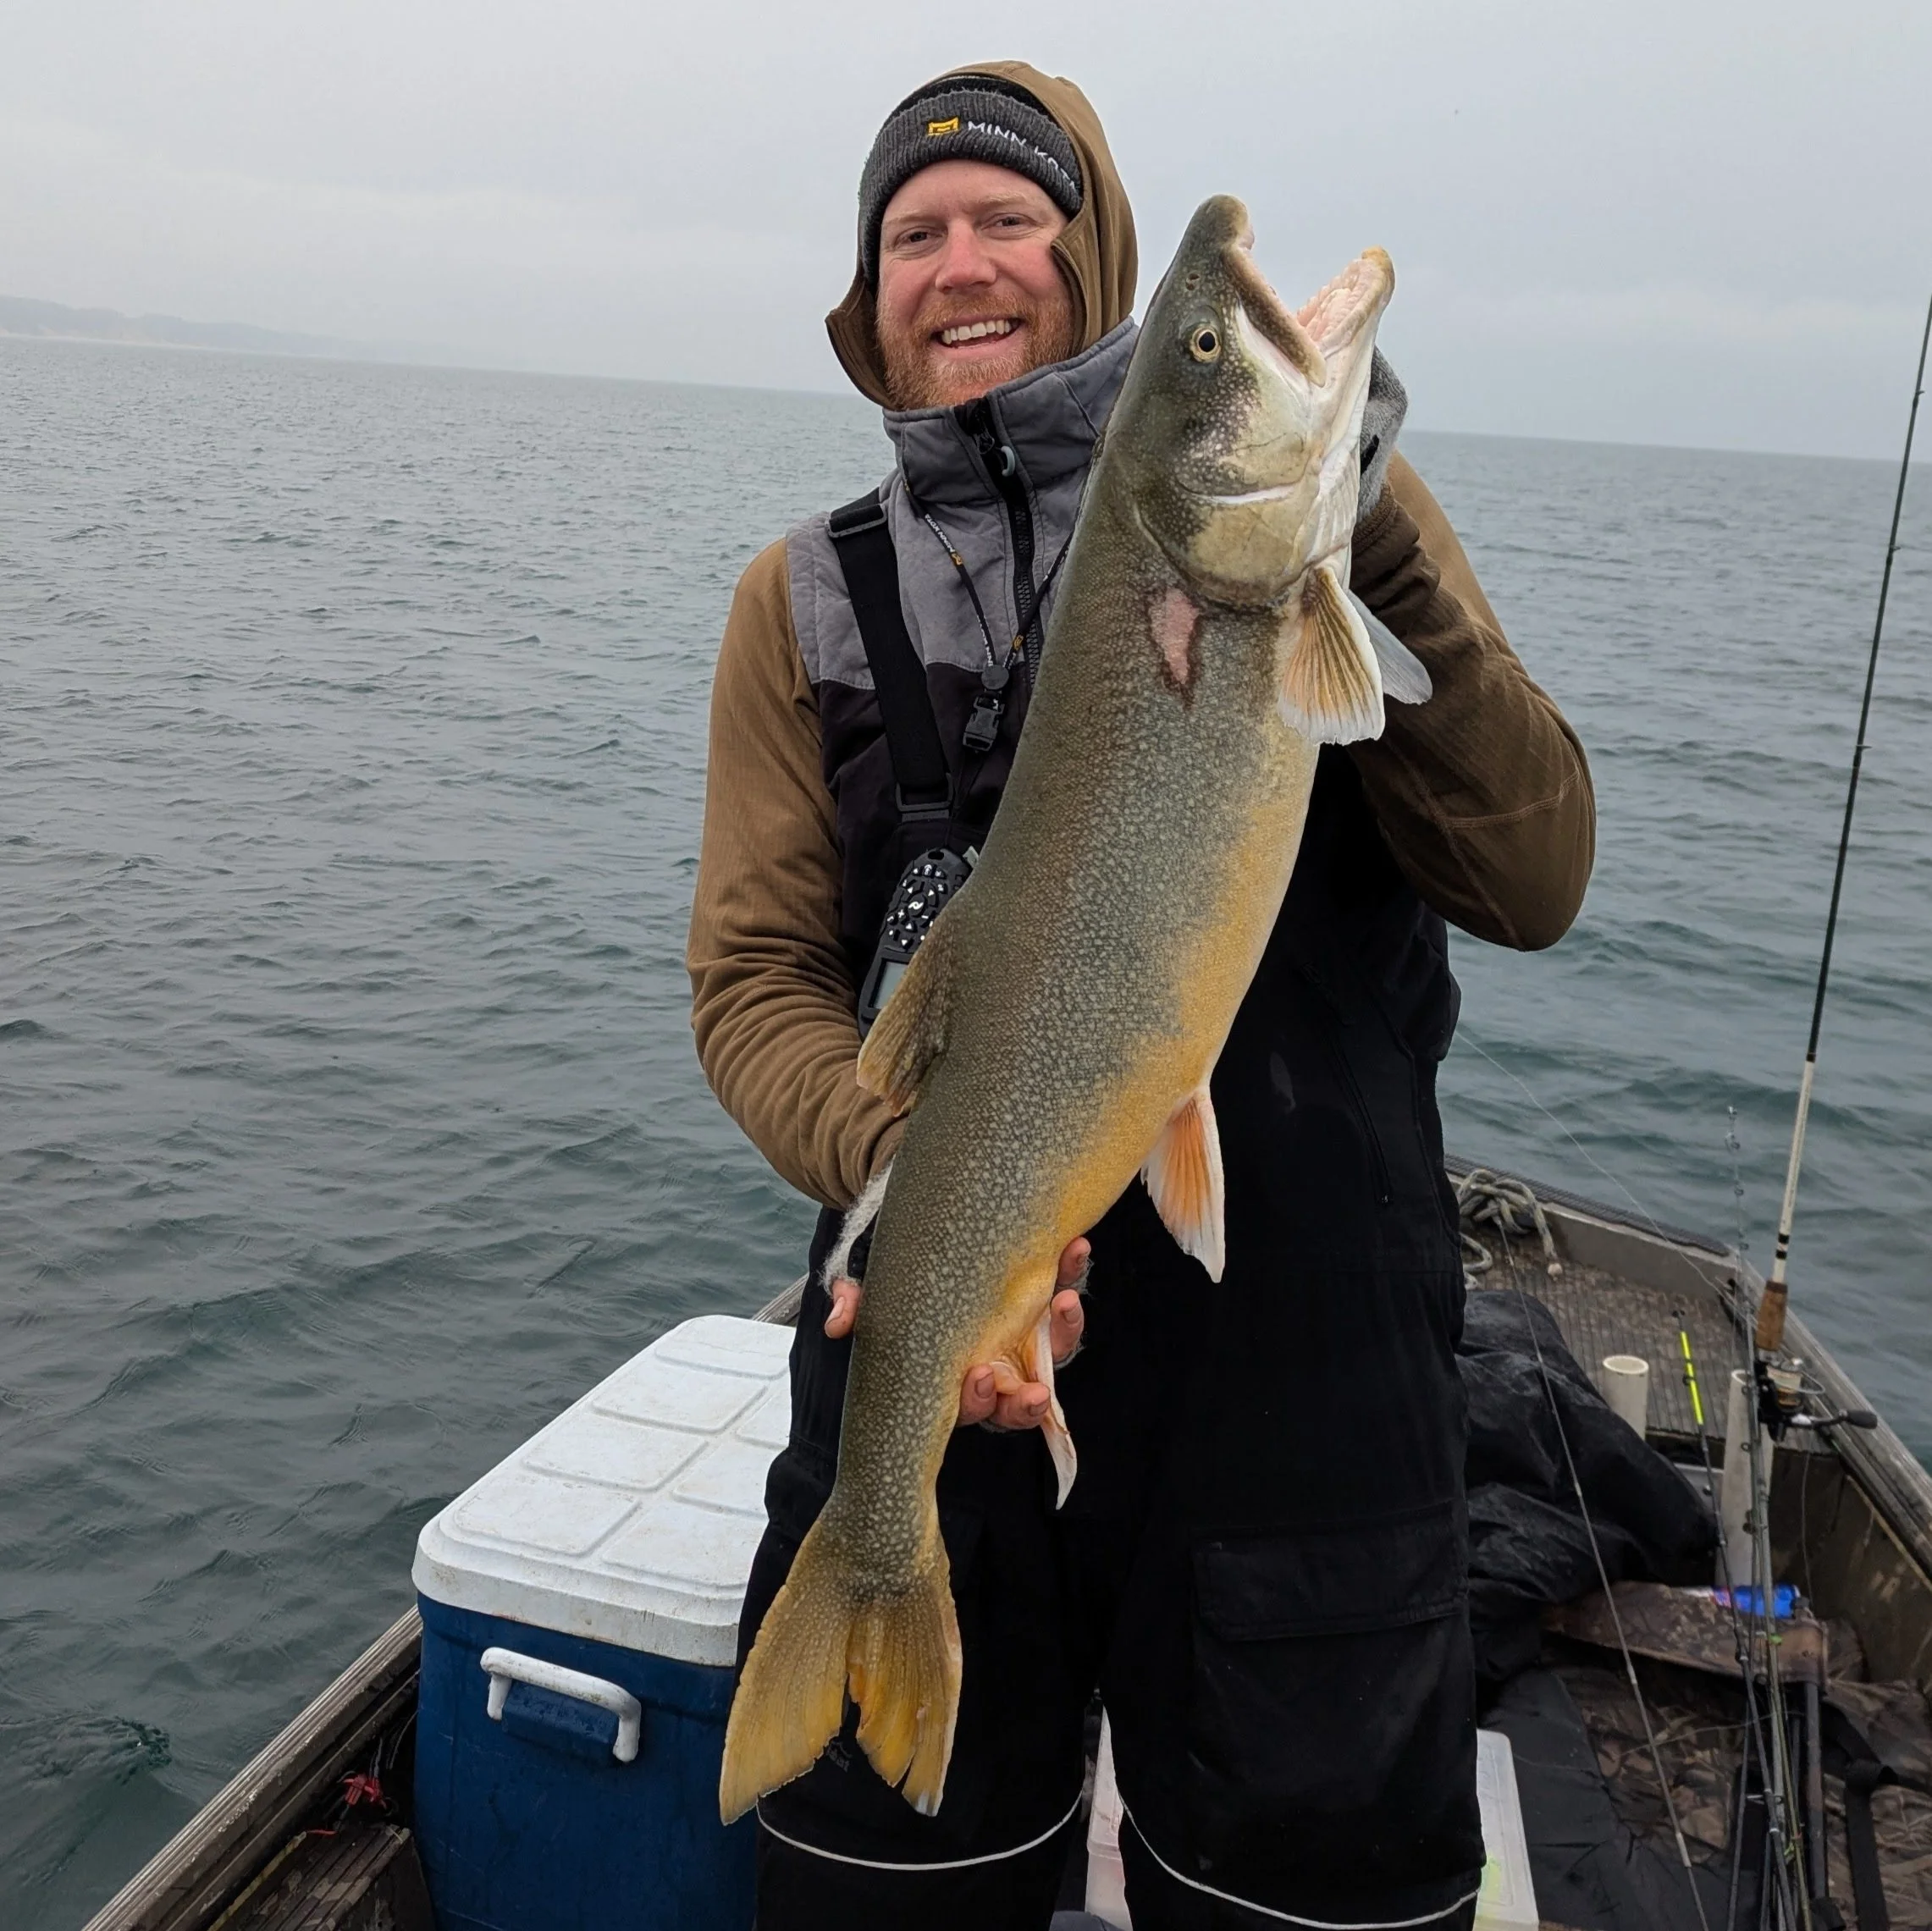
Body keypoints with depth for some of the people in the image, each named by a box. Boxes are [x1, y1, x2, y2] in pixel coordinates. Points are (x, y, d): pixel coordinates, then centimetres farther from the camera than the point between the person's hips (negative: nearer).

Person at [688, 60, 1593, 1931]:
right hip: (938, 1352, 2)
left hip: (1301, 1359, -1)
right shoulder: (809, 597, 5)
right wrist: (905, 1173, -21)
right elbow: (756, 976, -1)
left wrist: (1375, 556, -20)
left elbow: (1531, 886, -8)